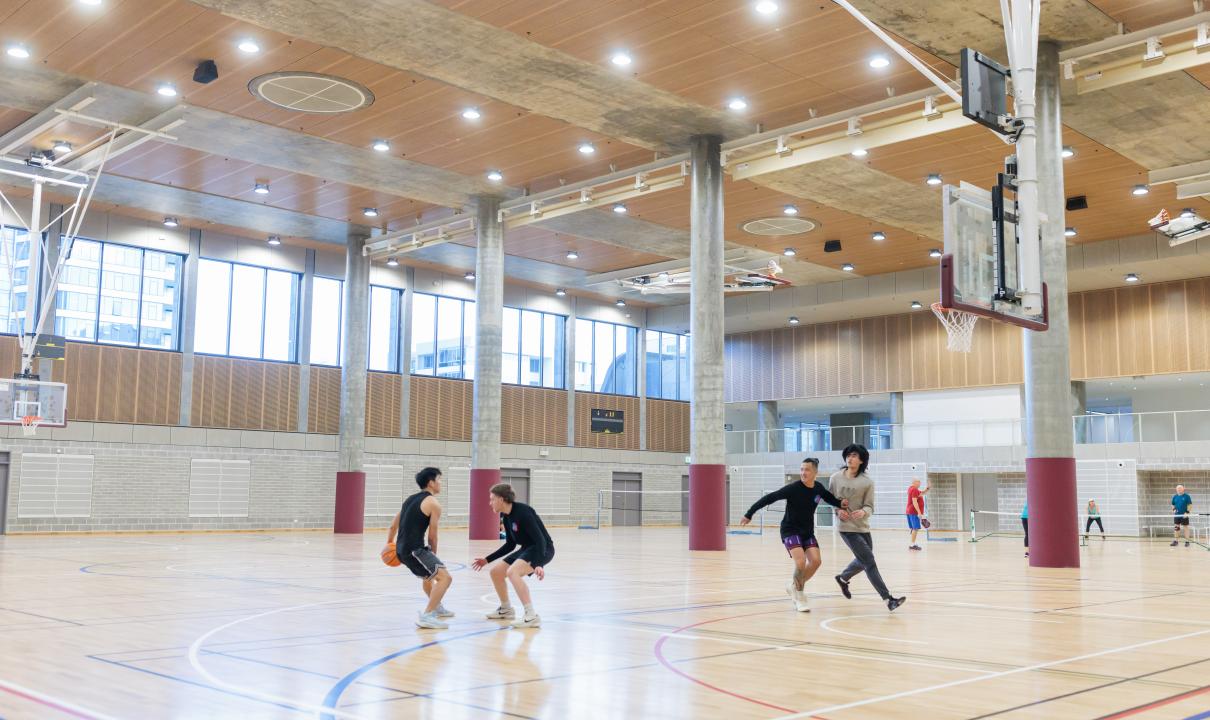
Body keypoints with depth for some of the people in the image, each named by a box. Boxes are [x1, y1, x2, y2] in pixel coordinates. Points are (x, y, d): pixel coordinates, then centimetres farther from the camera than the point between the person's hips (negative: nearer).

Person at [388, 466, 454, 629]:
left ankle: (437, 608, 51)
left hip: (402, 549, 9)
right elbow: (432, 536, -4)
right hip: (414, 549, -9)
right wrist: (433, 554, 12)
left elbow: (393, 526, 23)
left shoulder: (411, 499, 19)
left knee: (428, 574, 33)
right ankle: (427, 616, -19)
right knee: (445, 577, -15)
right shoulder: (433, 503, -7)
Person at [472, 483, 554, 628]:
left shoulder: (522, 511, -23)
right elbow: (510, 545, 15)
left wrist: (538, 564, -39)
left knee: (512, 572, -31)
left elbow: (540, 539, -28)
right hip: (527, 549, 10)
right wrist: (487, 560, 15)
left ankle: (531, 616, -31)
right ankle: (506, 609, 31)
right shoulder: (505, 517, 3)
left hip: (543, 549, -10)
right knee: (495, 571, 10)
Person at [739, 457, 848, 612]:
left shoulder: (819, 488, -5)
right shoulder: (793, 488, -21)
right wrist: (749, 514, -18)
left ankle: (794, 585, 17)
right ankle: (799, 596, 3)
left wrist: (840, 503, -8)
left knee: (816, 560, -10)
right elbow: (770, 498, -18)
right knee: (801, 561, -21)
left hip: (808, 532, 5)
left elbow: (830, 498, 15)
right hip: (790, 530, -5)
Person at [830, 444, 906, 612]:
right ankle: (888, 599, -11)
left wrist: (863, 512, -31)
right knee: (869, 561, -11)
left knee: (863, 561, 19)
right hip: (847, 527, -4)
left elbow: (869, 507, -8)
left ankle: (843, 579, 49)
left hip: (863, 527, 4)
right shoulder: (836, 478, -5)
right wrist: (838, 510, -12)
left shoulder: (867, 482, -6)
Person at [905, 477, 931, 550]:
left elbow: (922, 493, 24)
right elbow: (914, 502, -23)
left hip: (910, 511, 11)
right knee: (916, 528, -9)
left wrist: (928, 489, 8)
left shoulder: (911, 489, 16)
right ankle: (912, 544, -11)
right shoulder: (914, 490, -16)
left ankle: (912, 544, 15)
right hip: (914, 512, -11)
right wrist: (919, 512, -25)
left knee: (913, 528, 13)